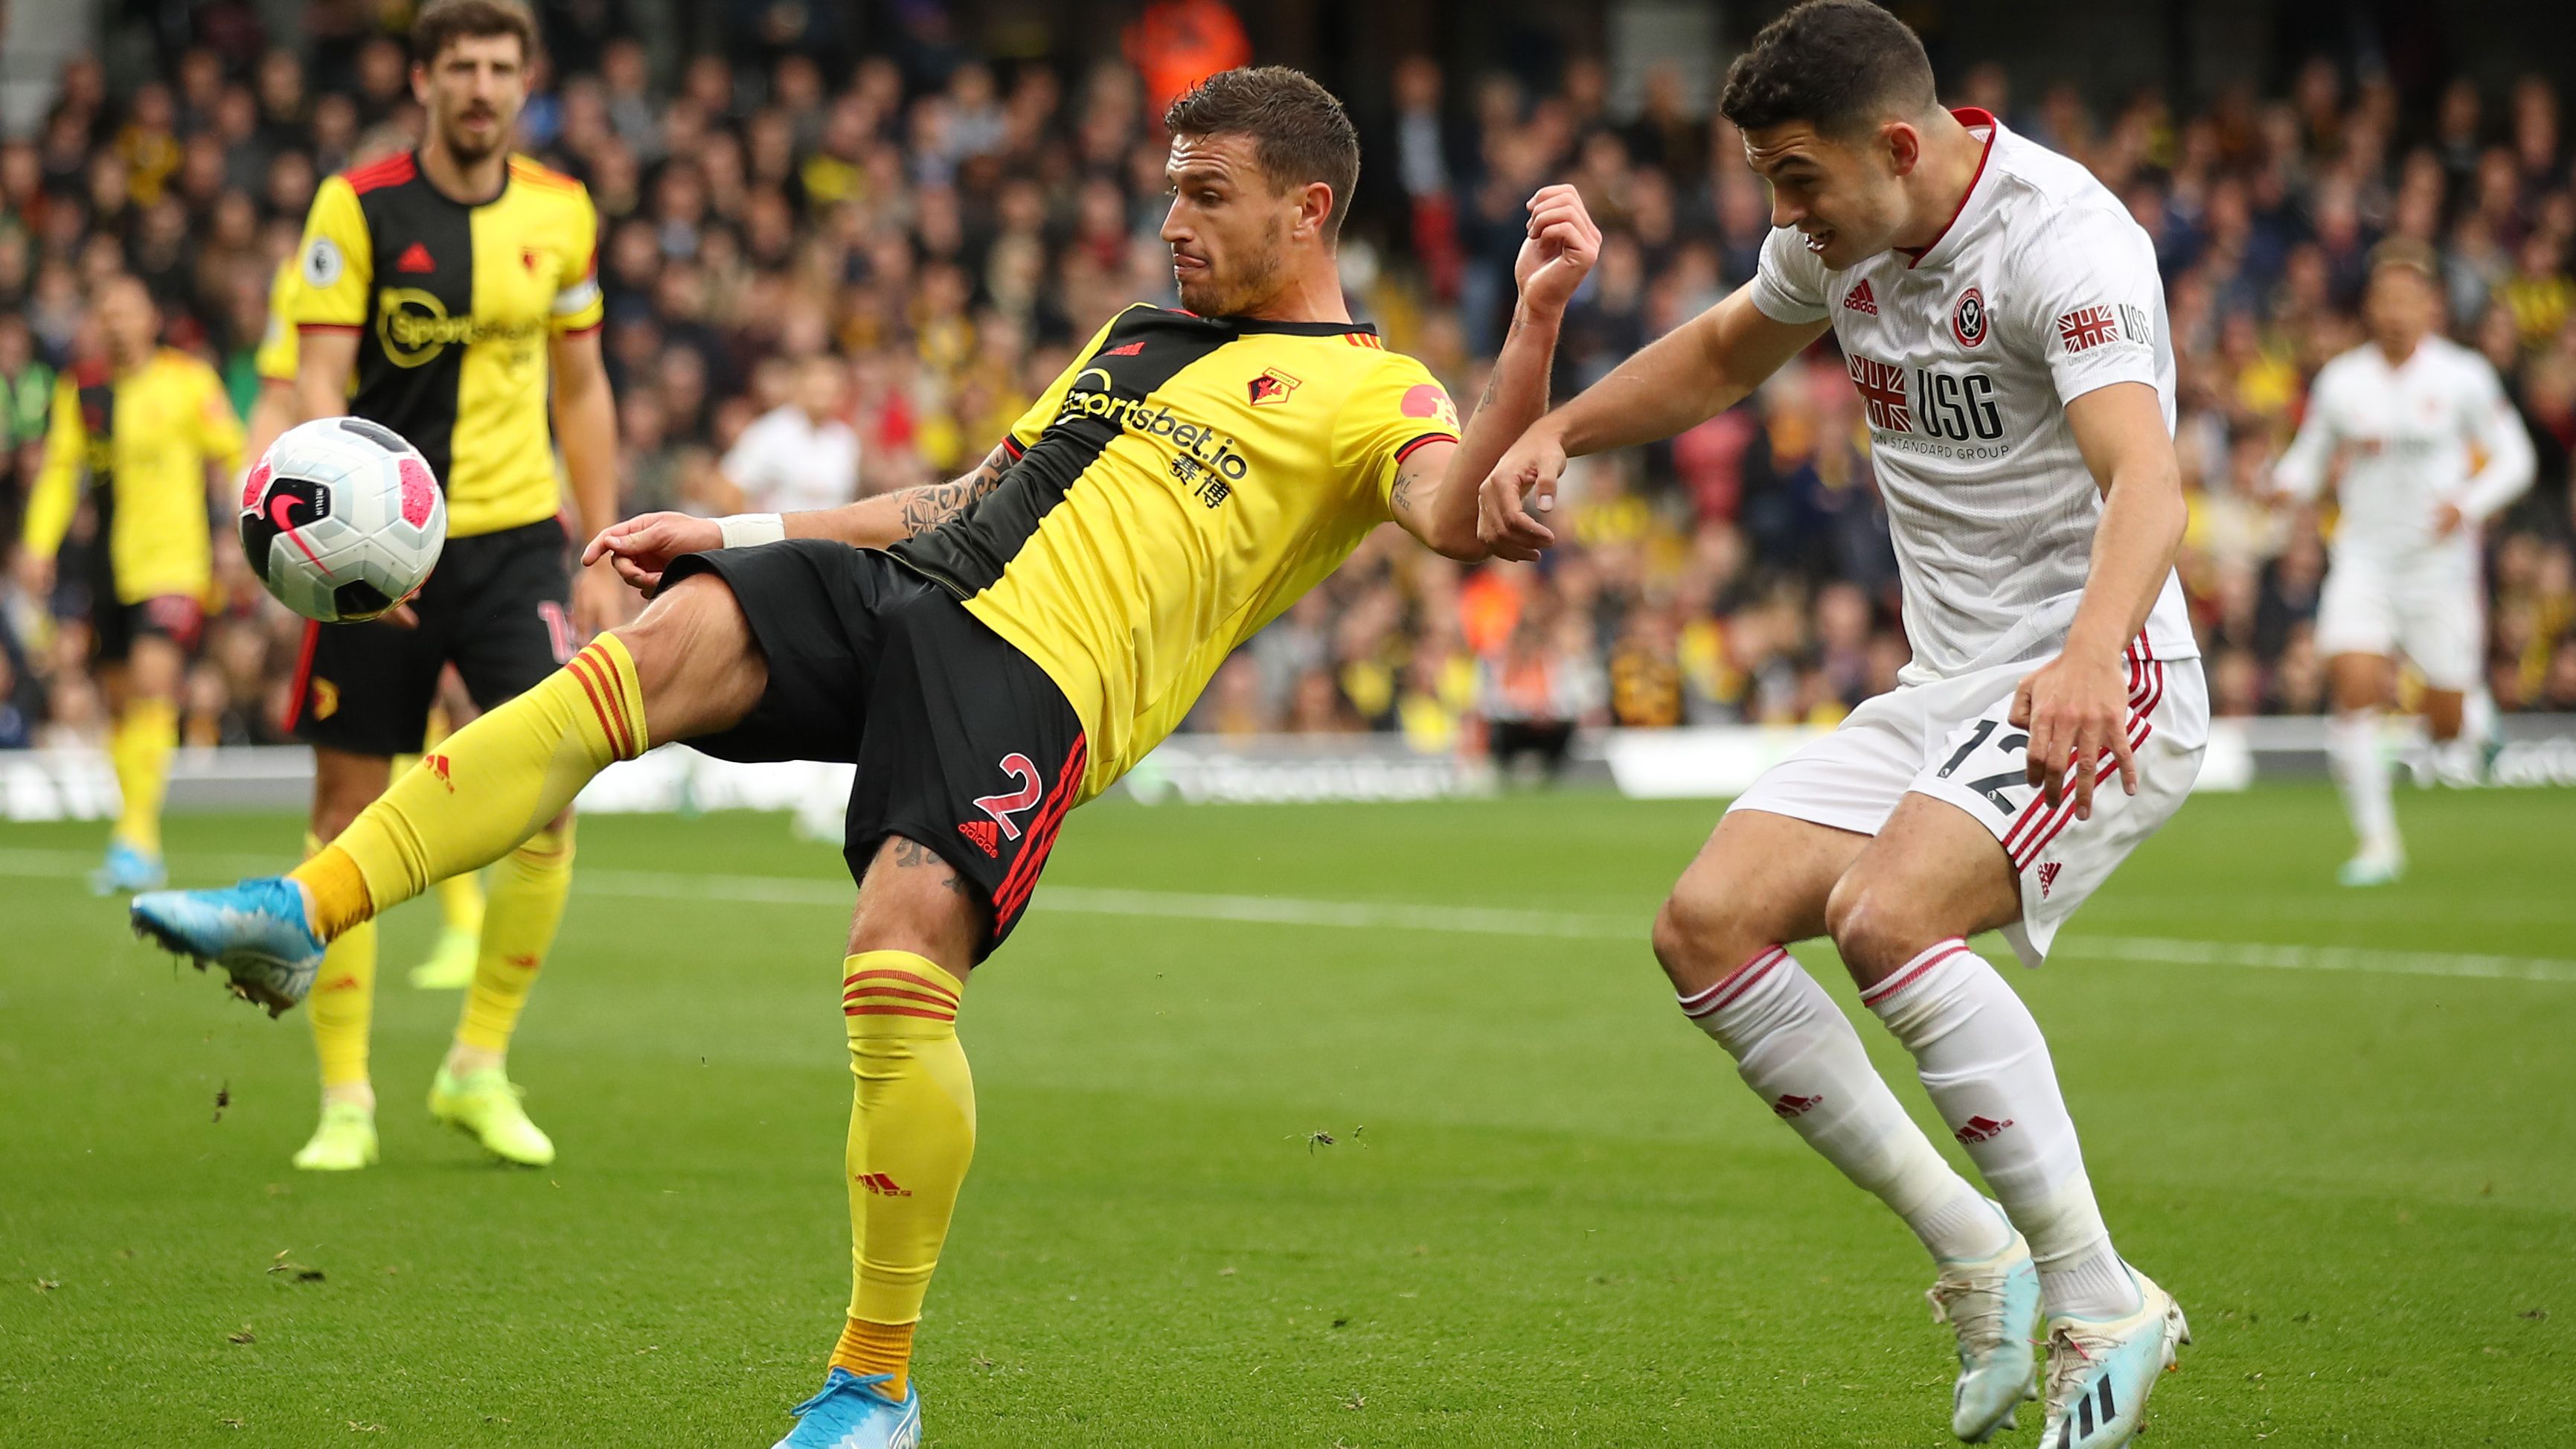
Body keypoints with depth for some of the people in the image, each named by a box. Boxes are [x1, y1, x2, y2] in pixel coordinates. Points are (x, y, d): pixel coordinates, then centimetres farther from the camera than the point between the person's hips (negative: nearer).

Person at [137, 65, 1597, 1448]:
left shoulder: (1371, 393, 7)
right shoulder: (1138, 337, 32)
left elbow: (1460, 517, -14)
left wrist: (1537, 323, -28)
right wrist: (740, 531, 30)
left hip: (1039, 680, -6)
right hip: (902, 591, 6)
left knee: (899, 962, -25)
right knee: (664, 643, -21)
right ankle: (306, 909, -32)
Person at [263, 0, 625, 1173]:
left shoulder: (560, 213, 5)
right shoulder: (356, 207, -6)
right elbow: (317, 385, -10)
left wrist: (602, 557, 10)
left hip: (515, 536, 2)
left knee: (549, 798, -10)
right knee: (348, 809, 0)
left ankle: (479, 1070, 6)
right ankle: (345, 1098, 10)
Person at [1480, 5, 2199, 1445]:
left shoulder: (2061, 238, -19)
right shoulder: (1845, 238, 7)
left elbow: (2146, 483, -34)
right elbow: (1719, 356, 29)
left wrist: (2087, 654, -53)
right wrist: (1552, 433, 12)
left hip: (2101, 683, -9)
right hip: (1943, 691, 9)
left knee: (1887, 915, -31)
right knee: (1708, 925, -8)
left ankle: (2102, 1303, -22)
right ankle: (1977, 1255, 1)